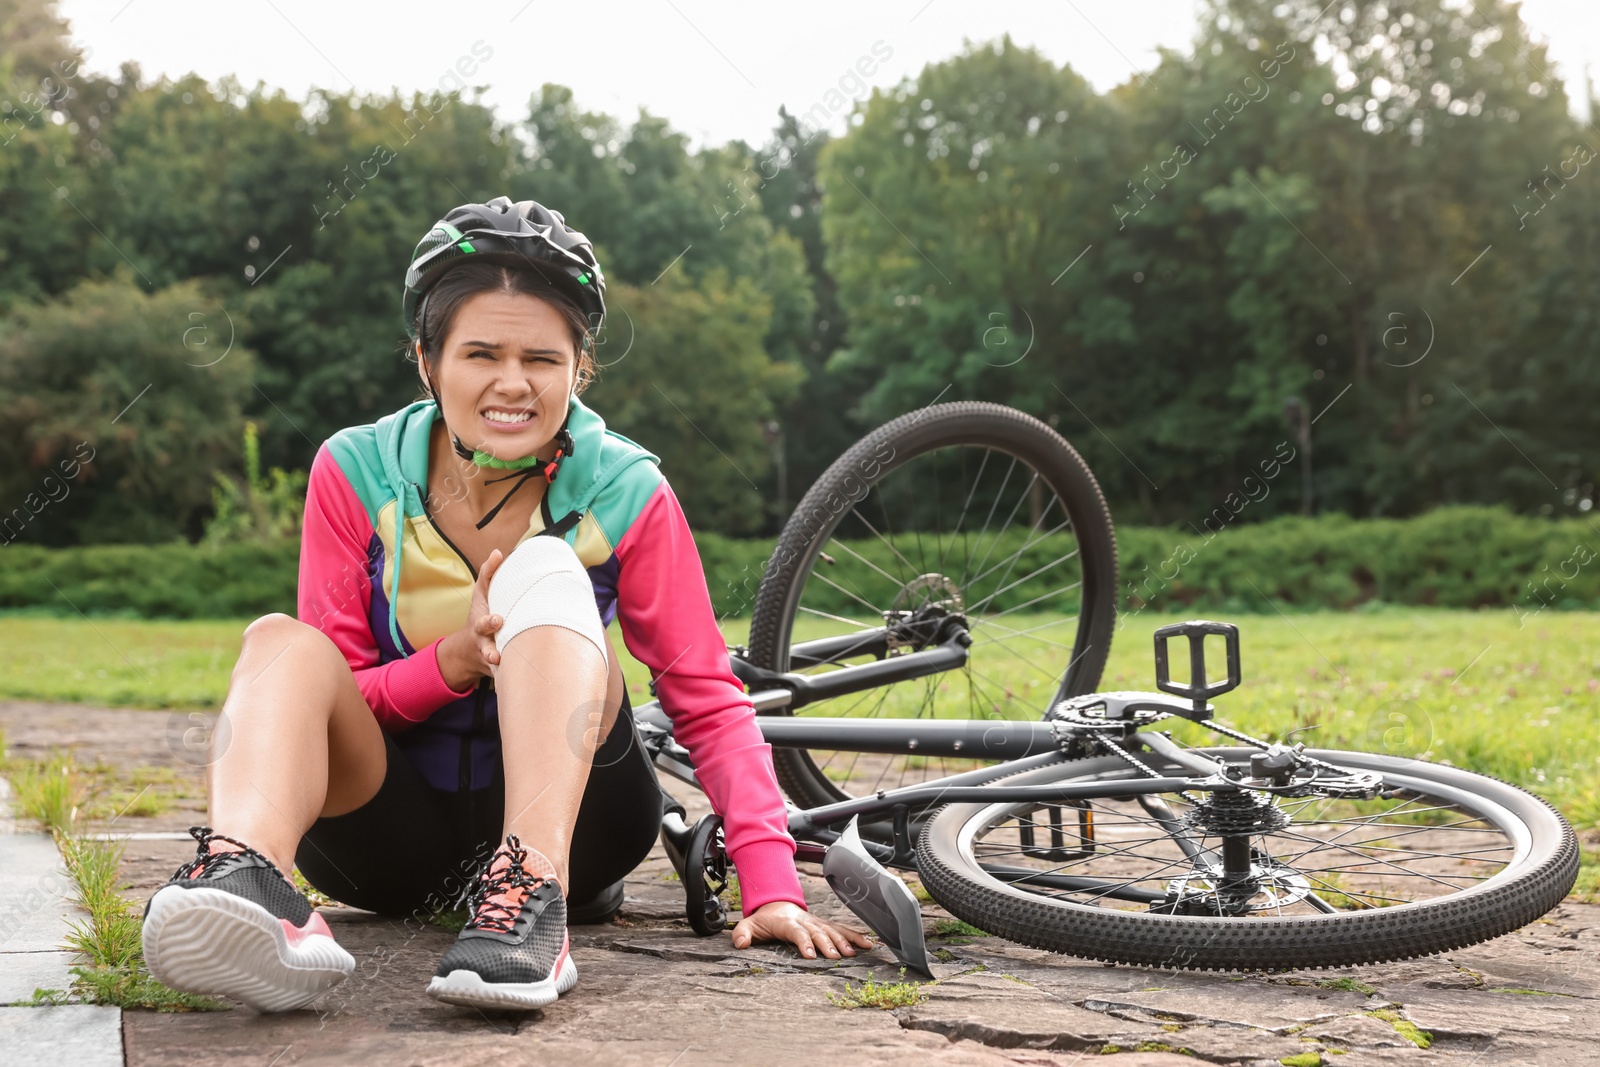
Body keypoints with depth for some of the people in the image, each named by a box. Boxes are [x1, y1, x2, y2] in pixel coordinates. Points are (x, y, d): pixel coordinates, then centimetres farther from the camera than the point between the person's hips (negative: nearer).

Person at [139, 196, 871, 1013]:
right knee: (282, 642, -25)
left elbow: (708, 699, -9)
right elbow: (329, 694, -4)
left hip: (568, 807, -1)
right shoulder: (356, 473, -6)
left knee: (546, 569, -25)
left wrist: (772, 889, -22)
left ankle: (532, 891, -44)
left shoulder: (624, 493, -9)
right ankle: (249, 873, -54)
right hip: (399, 830, 1)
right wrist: (451, 663, -25)